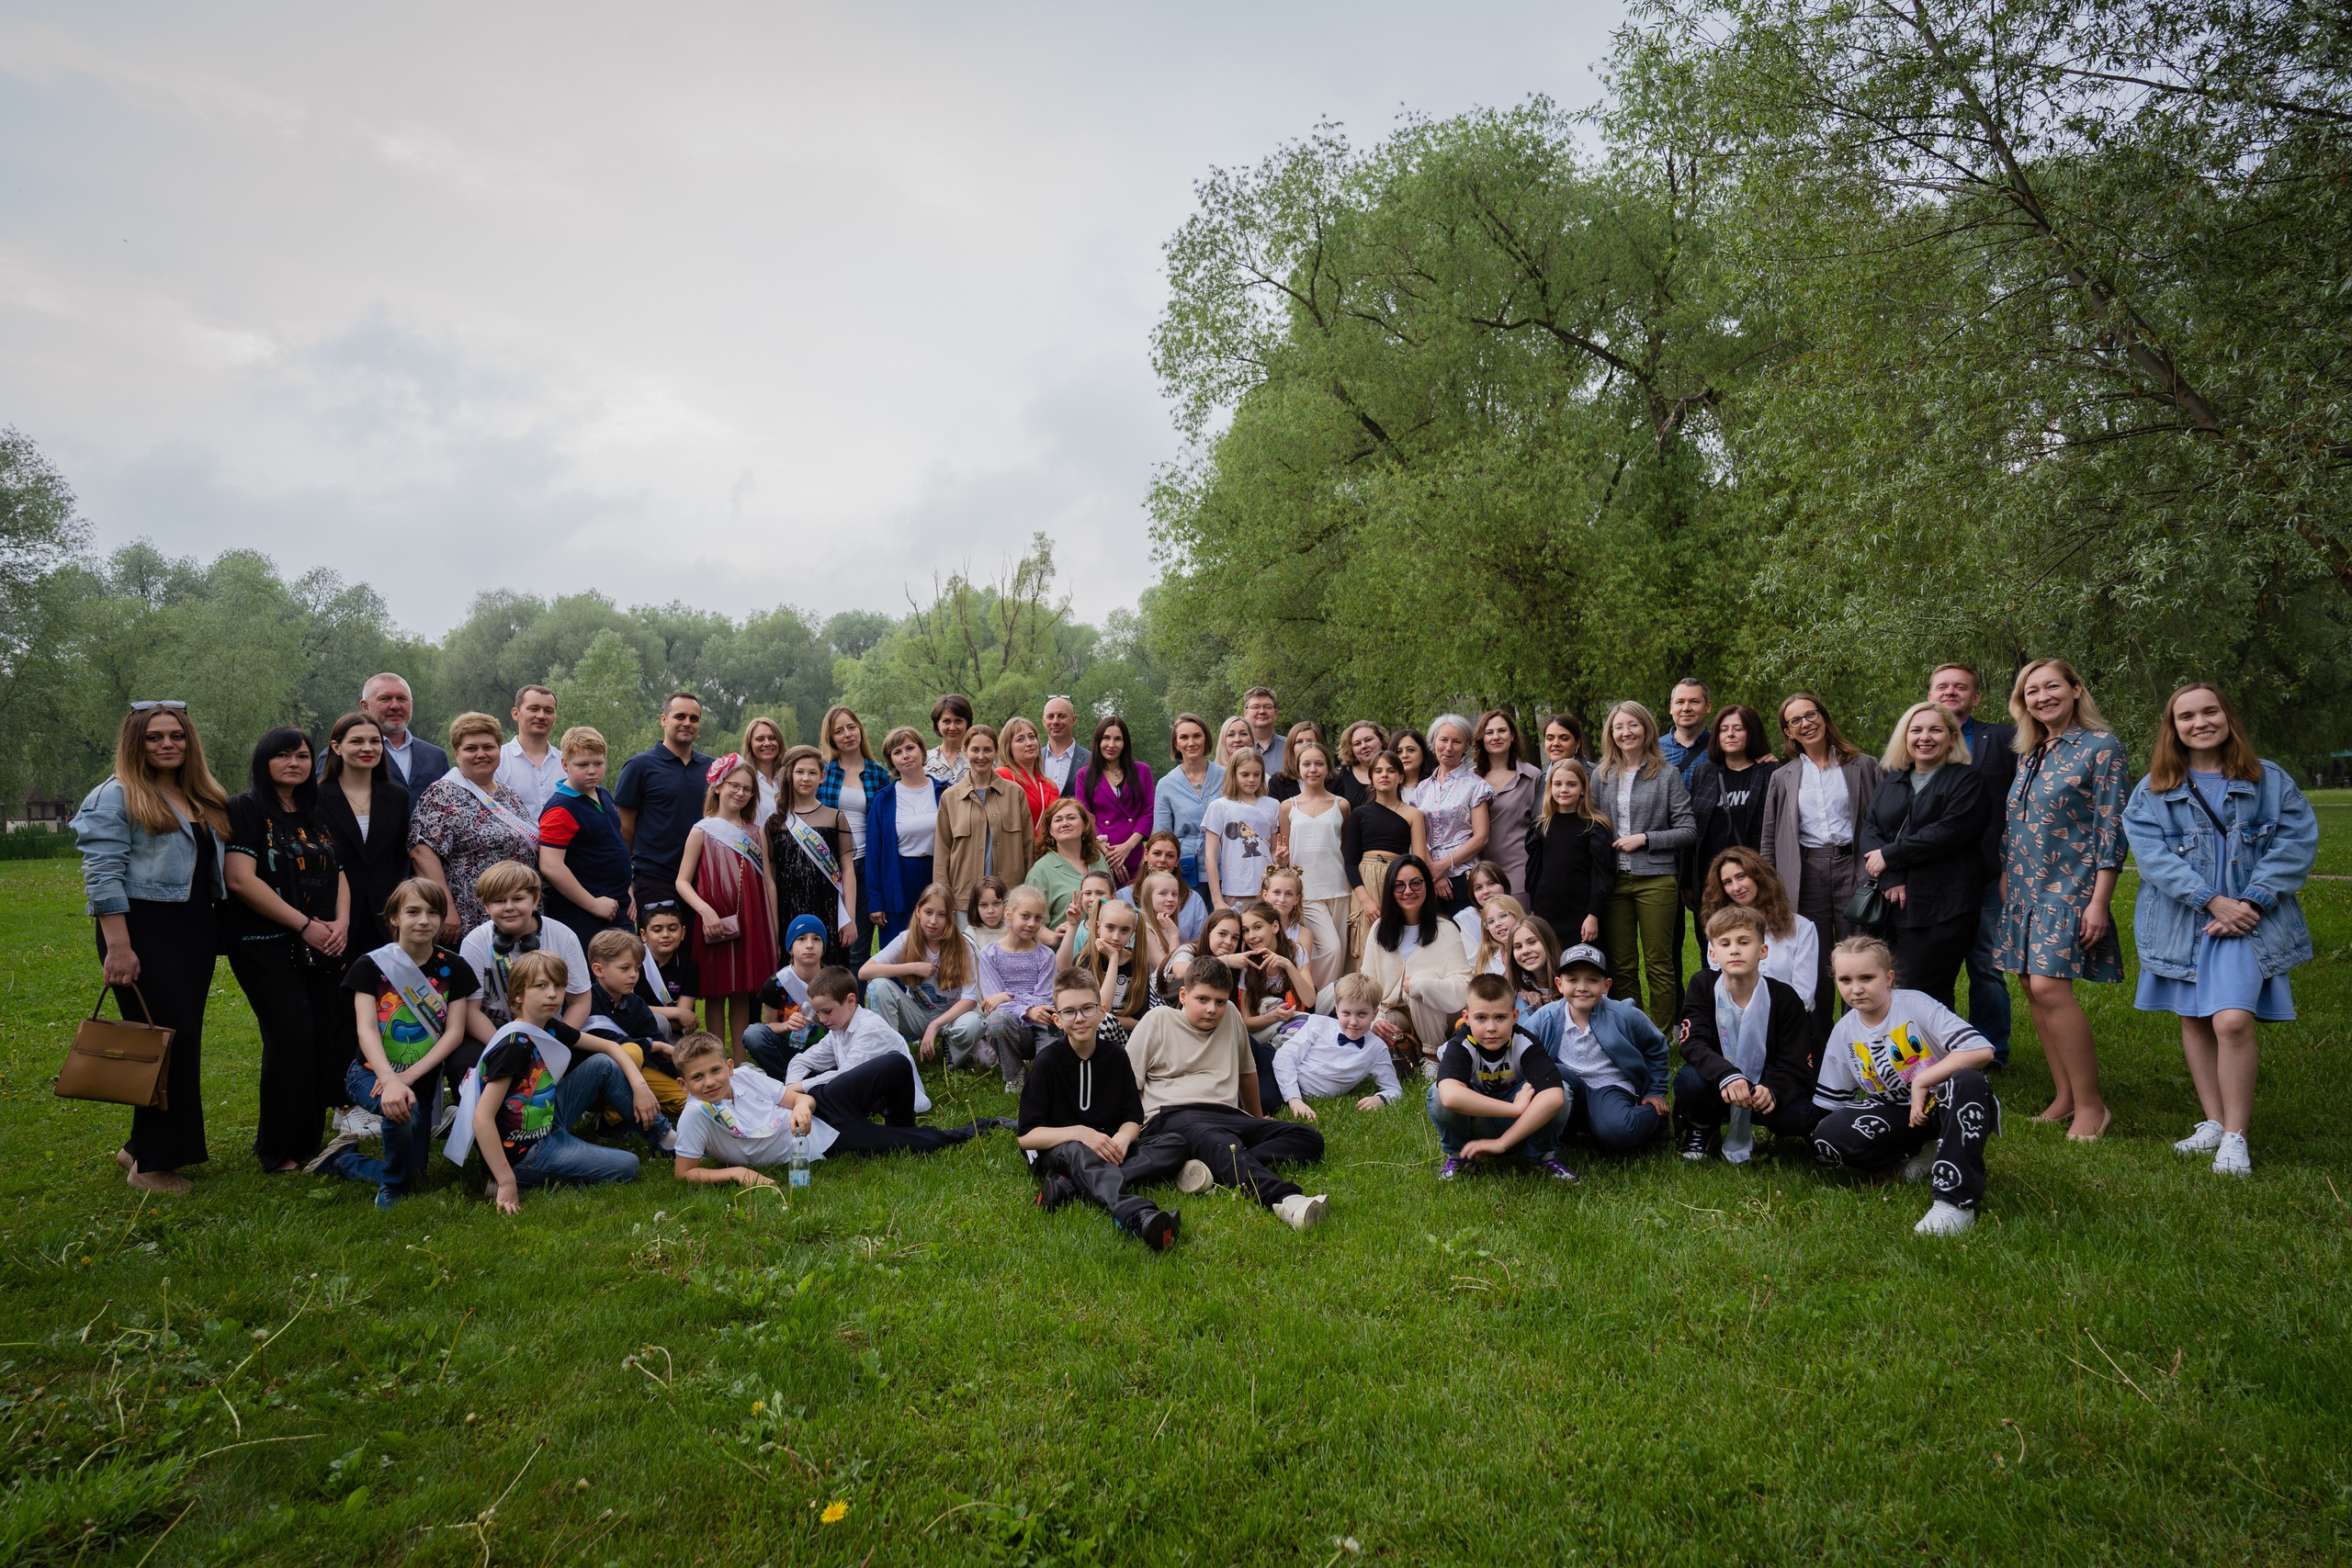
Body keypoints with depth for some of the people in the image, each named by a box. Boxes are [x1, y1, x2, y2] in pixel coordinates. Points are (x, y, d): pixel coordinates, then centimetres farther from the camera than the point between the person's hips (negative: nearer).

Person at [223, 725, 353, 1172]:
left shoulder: (318, 814, 17)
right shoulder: (244, 809, -2)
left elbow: (339, 872, 16)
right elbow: (241, 879, -12)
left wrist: (341, 922, -3)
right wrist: (305, 925, -13)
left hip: (323, 946, 5)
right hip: (266, 946, -5)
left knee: (329, 1037, -1)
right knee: (293, 1038, -11)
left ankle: (312, 1138, 12)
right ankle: (281, 1151, 4)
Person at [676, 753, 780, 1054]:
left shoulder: (756, 834, 12)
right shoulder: (702, 831, 1)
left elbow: (768, 882, 11)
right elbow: (682, 882, -4)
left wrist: (774, 929, 7)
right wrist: (705, 910, -20)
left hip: (751, 925, 3)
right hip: (716, 924, -3)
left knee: (743, 994, 8)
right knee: (717, 994, 2)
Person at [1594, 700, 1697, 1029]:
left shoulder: (1668, 774, 1)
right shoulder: (1601, 776, 11)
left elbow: (1688, 830, -1)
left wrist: (1644, 838, -10)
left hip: (1656, 879, -3)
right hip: (1613, 880, 3)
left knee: (1659, 965, 0)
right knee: (1621, 965, 6)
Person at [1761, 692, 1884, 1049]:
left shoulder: (1864, 766, 8)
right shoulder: (1782, 778, 13)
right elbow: (1769, 841, 13)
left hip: (1853, 868, -1)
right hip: (1807, 872, 2)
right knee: (1814, 967, 3)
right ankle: (1817, 1045, 13)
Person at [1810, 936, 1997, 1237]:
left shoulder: (1915, 1005, -14)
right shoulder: (1844, 1033, 1)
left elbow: (1982, 1050, -27)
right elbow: (1830, 1103, 10)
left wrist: (1922, 1081, -26)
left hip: (1944, 1105, -4)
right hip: (1897, 1114, 4)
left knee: (1967, 1082, -40)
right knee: (1828, 1138, -22)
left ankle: (1956, 1201, -39)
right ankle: (1924, 1153, -4)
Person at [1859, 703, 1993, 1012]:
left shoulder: (1967, 780, 2)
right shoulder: (1889, 784, 19)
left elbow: (1950, 832, -14)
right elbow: (1866, 829, 6)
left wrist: (1889, 856, -9)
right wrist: (1891, 879, -11)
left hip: (1942, 910, -5)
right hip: (1894, 906, 5)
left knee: (1923, 998, -8)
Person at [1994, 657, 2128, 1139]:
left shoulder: (2101, 746, -6)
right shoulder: (2028, 755, 14)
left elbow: (2111, 827, -11)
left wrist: (2099, 902, -16)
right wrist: (2005, 884, 13)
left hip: (2069, 885, -7)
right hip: (2025, 888, 7)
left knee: (2050, 987, -16)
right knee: (2034, 991, 5)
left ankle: (2090, 1104, -5)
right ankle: (2065, 1097, 14)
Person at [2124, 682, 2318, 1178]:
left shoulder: (2270, 780, 5)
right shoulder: (2154, 789, 5)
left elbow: (2298, 842, -2)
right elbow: (2151, 852, -6)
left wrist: (2250, 901, -13)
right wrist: (2212, 900, -16)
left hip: (2250, 919, -2)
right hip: (2182, 921, 2)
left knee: (2233, 1020, -17)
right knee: (2195, 1021, 8)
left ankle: (2235, 1136, -7)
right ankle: (2213, 1122, 20)